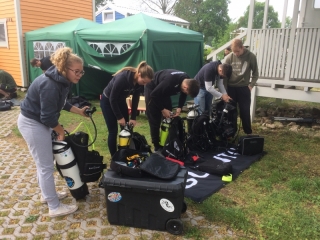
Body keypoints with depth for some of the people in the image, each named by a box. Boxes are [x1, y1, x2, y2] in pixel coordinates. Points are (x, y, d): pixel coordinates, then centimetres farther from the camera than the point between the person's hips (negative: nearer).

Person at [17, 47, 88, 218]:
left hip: (37, 121, 10)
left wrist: (79, 111, 11)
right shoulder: (50, 86, -29)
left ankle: (46, 194, 39)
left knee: (43, 162, 21)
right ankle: (55, 207, 11)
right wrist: (61, 130, -11)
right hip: (32, 124, -10)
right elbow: (48, 117, -26)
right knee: (46, 166, -2)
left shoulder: (61, 80, 0)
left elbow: (61, 103, 16)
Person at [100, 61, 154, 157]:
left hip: (121, 101, 6)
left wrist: (133, 118, -8)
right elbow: (112, 99, -27)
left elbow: (135, 100, -5)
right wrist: (119, 117, -21)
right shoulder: (122, 78, -36)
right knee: (113, 131, -6)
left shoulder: (139, 82, -16)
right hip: (108, 101, -6)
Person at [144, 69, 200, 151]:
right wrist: (162, 109, -24)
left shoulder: (187, 81, -17)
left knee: (169, 117, 4)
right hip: (152, 90, -7)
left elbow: (183, 95, 3)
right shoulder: (170, 81, -40)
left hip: (164, 91, 7)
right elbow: (154, 95, -30)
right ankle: (157, 146, 0)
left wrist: (179, 107, -11)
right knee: (155, 120, -8)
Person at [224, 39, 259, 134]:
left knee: (245, 112, 3)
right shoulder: (229, 57, -6)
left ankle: (248, 133, 17)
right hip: (231, 88, 1)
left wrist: (251, 85, -7)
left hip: (244, 88, -1)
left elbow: (255, 73, 3)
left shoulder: (251, 56, -7)